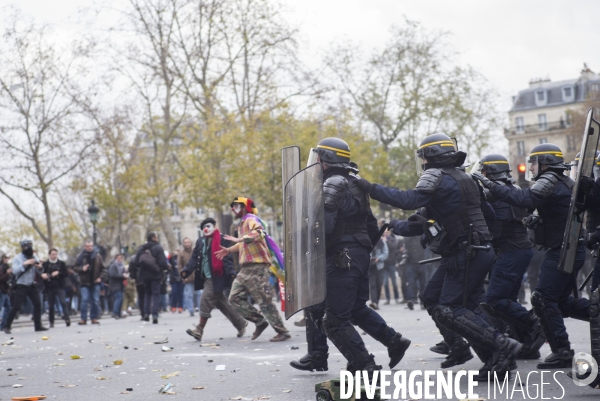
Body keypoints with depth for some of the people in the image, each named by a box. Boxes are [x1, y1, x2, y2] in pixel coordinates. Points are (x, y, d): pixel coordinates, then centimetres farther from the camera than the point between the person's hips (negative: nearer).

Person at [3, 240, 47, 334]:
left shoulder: (34, 257, 8)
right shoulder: (17, 258, -4)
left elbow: (39, 272, 9)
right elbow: (15, 270, -19)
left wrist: (39, 267, -14)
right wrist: (24, 264, -28)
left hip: (32, 285, 5)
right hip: (21, 286, -5)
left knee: (38, 304, -1)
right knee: (16, 306, -9)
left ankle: (38, 326, 6)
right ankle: (7, 326, -1)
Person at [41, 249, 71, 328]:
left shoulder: (61, 263, 8)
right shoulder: (45, 264, 7)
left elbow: (66, 274, 5)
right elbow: (42, 274, 4)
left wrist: (58, 273, -11)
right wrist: (43, 275, -19)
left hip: (59, 287, -1)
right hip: (49, 288, 1)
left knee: (63, 302, -16)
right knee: (50, 305, 5)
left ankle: (67, 318, -22)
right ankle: (51, 322, 14)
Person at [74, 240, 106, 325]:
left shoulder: (97, 256, 6)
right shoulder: (81, 257, 2)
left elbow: (103, 269, 9)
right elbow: (76, 268, 7)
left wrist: (101, 277, -5)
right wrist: (82, 268, -13)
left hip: (95, 282, 2)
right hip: (85, 283, -2)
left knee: (96, 301, 3)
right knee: (84, 300, -9)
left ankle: (94, 318, 12)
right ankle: (83, 319, -4)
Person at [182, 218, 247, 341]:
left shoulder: (221, 240, -7)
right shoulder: (200, 242, 14)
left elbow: (227, 258, -13)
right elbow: (194, 258, 12)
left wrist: (231, 273, -21)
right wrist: (186, 270, -2)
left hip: (216, 278, -8)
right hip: (206, 278, 8)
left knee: (206, 300, -13)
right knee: (221, 303, 13)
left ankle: (200, 330, -9)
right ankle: (241, 323, 24)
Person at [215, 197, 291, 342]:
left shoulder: (251, 220, -8)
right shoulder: (243, 224, 22)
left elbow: (258, 233, -31)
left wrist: (238, 239, -36)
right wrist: (228, 250, 36)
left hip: (257, 267, -10)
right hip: (246, 268, 10)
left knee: (264, 301, -8)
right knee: (235, 297, 5)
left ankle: (283, 332, -2)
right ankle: (260, 321, 11)